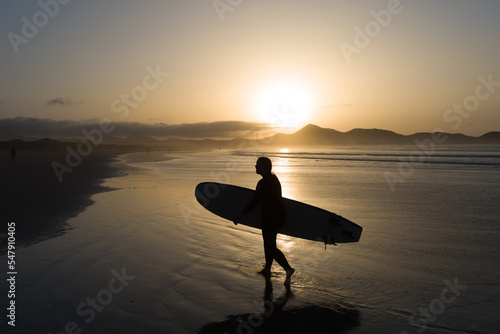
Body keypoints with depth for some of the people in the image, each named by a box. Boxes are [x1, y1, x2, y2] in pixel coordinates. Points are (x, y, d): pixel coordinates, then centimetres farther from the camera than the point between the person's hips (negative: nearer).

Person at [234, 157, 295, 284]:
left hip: (271, 218, -10)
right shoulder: (273, 178, 10)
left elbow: (254, 202, -22)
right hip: (279, 216, 10)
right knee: (269, 243, 20)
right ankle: (267, 269, 31)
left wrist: (241, 215, -16)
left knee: (270, 246, -2)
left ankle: (288, 268, -9)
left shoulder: (263, 183, -20)